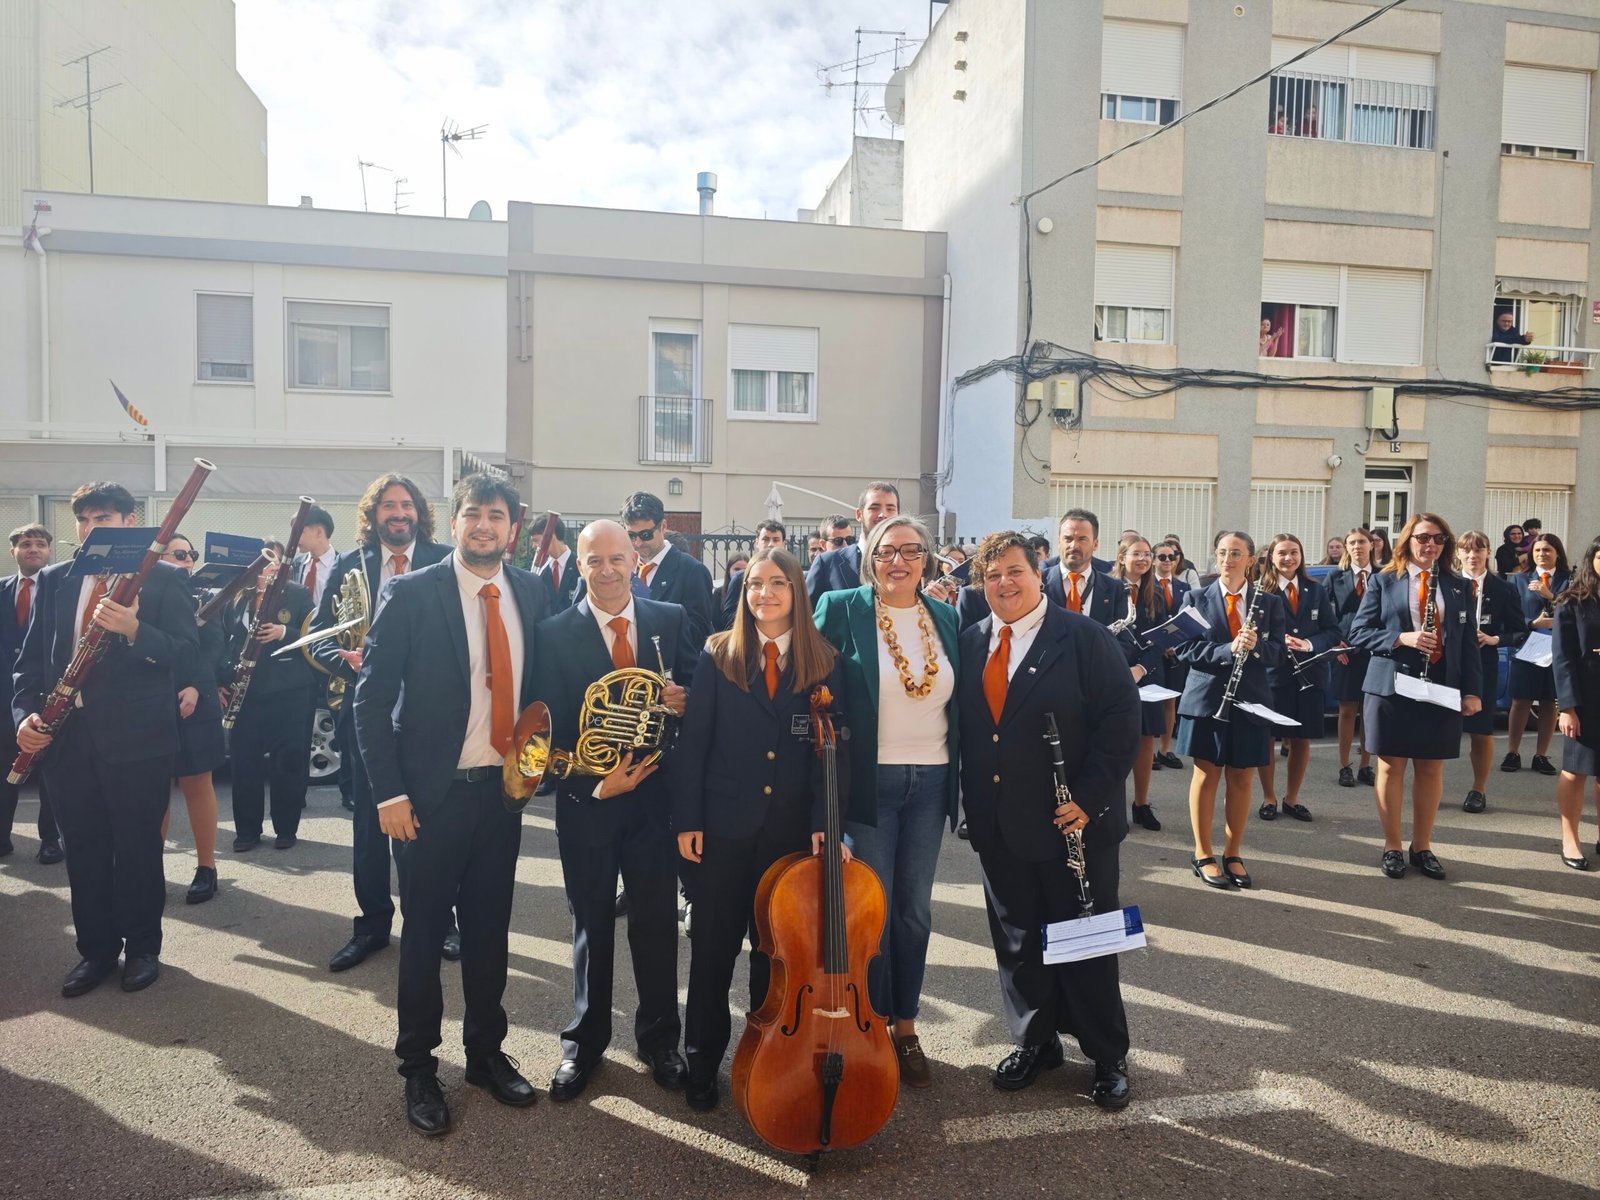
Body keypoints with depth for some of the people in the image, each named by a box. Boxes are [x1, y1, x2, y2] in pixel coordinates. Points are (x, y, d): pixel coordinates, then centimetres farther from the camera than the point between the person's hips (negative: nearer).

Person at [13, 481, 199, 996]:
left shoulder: (164, 579, -2)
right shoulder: (52, 580, 11)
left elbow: (184, 650, -10)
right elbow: (32, 655, 10)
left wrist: (133, 630, -27)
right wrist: (25, 712, -4)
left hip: (137, 735, -4)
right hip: (65, 734, 4)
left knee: (138, 847, 6)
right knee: (83, 849, 12)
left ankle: (142, 946, 21)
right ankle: (96, 948, 26)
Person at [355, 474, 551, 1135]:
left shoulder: (534, 592, 2)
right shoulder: (412, 593, -10)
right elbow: (371, 696, -9)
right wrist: (388, 792, -13)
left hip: (503, 787, 4)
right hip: (432, 792, -3)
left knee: (490, 928, 15)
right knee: (424, 933, 10)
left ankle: (486, 1053, 33)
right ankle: (418, 1069, 28)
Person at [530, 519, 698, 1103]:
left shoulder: (671, 620, 0)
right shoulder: (555, 633, -4)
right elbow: (550, 726, -6)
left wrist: (684, 701, -15)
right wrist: (590, 785, -17)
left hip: (656, 792, 1)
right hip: (586, 798, -1)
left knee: (657, 920, 10)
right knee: (591, 923, 13)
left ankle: (659, 1039, 30)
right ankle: (584, 1043, 32)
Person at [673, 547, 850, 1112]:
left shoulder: (823, 664, 1)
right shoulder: (718, 656, 0)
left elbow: (834, 749, -2)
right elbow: (692, 741, -2)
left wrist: (826, 822, -11)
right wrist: (687, 820, -6)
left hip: (792, 828, 1)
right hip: (726, 823, 0)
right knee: (714, 944, 8)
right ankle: (703, 1060, 25)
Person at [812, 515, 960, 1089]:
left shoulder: (946, 618, 6)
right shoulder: (841, 609, -7)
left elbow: (957, 701, 11)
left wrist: (958, 777, 6)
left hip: (930, 783, 4)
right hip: (869, 782, -4)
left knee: (915, 909, 13)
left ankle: (906, 1028, 30)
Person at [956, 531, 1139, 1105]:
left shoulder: (1083, 638, -8)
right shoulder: (970, 644, 7)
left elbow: (1121, 717, -12)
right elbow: (963, 728, 10)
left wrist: (1090, 798, -17)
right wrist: (972, 804, 2)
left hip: (1071, 822, -4)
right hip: (998, 825, 4)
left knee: (1086, 942, 8)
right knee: (1016, 941, 15)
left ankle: (1108, 1056, 26)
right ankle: (1035, 1042, 33)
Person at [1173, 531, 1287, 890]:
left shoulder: (1269, 603, 7)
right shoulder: (1198, 599, 2)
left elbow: (1278, 652, 1)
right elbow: (1185, 649, -7)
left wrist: (1256, 645, -21)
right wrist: (1228, 650, -21)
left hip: (1250, 700, 2)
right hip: (1207, 697, -2)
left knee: (1241, 778, 7)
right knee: (1207, 775, 3)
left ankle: (1233, 854, 20)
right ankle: (1203, 854, 14)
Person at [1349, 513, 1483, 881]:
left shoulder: (1457, 587, 9)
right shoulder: (1384, 582, 2)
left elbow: (1468, 642, 7)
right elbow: (1359, 632, -3)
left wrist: (1473, 691, -1)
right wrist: (1402, 638, -18)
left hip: (1442, 689, 3)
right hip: (1392, 688, -2)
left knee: (1431, 769, 8)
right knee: (1391, 767, 4)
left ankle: (1422, 847, 21)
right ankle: (1392, 846, 15)